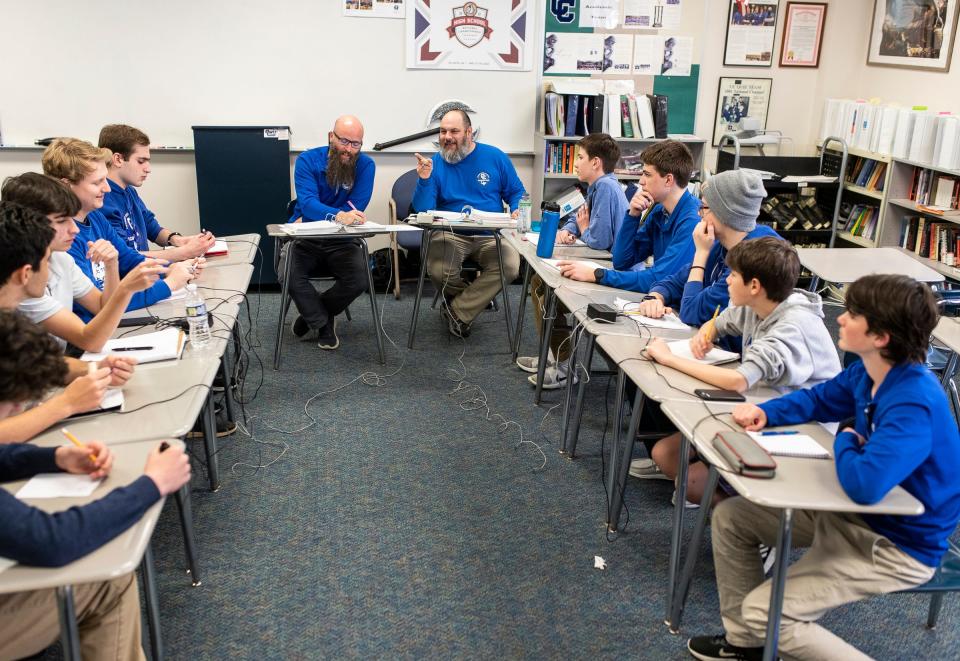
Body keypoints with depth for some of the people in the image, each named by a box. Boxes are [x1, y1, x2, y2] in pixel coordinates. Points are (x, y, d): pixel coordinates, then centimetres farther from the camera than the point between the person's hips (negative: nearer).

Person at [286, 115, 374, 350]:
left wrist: (307, 220, -18)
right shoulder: (307, 161, -8)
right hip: (304, 238, -1)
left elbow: (356, 209, -15)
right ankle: (323, 323, -2)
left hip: (341, 242, 1)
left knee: (359, 281, -25)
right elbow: (307, 202, -23)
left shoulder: (366, 165, -6)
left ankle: (312, 314, 6)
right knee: (289, 274, -29)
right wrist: (338, 216, -45)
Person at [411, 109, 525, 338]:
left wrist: (518, 211, -7)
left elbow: (516, 192, 14)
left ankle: (458, 311, -10)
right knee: (438, 271, -31)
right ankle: (476, 298, 6)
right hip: (450, 234, 0)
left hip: (490, 235, 1)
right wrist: (424, 180, -20)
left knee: (510, 267, -29)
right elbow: (423, 211, -4)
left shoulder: (495, 157, 5)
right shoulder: (435, 163, 3)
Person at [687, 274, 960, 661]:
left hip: (897, 545, -9)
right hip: (854, 515, 9)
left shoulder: (914, 405, -32)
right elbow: (818, 400, 14)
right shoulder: (867, 372, -5)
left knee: (765, 612, -17)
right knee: (729, 518, 8)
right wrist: (766, 412, -5)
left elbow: (864, 484, -45)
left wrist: (844, 443, -22)